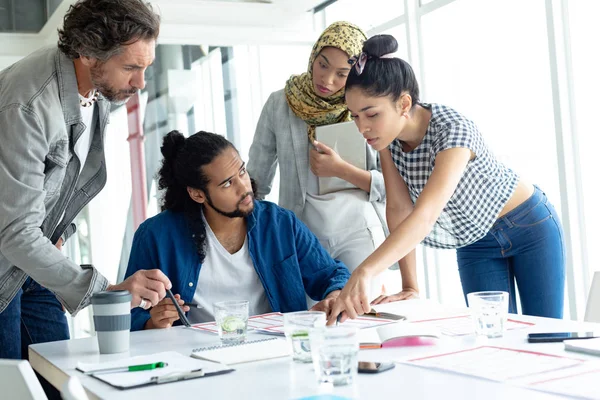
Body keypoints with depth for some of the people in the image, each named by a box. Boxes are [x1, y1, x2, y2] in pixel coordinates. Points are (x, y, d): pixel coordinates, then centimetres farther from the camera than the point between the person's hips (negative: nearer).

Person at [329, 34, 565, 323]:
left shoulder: (452, 129, -35)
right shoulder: (388, 137, -16)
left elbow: (425, 214, -48)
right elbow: (399, 209, -15)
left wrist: (364, 272, -60)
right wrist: (409, 286, -20)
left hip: (529, 228, -5)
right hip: (474, 242, 5)